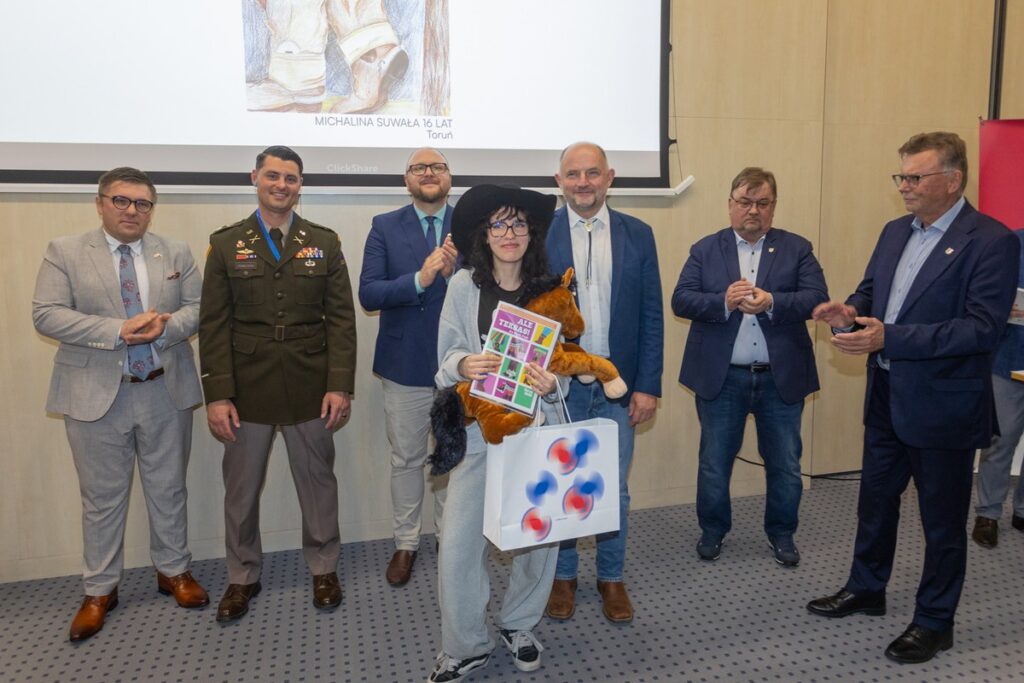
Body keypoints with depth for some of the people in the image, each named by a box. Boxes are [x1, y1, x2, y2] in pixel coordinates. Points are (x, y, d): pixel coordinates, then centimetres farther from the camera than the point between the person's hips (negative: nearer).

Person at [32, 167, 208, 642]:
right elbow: (46, 314, -10)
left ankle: (174, 570, 31)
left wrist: (166, 327, -19)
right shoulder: (65, 252, -1)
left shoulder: (176, 253, 6)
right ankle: (99, 590, 26)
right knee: (102, 497, 10)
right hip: (97, 394, -1)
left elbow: (198, 307, 2)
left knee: (168, 488, 13)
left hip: (166, 391, 2)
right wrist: (118, 331, -21)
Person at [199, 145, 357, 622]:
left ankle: (323, 569, 31)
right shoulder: (226, 244, 4)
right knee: (240, 489, 11)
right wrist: (217, 394, -8)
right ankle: (242, 578, 31)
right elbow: (214, 325, -1)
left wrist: (340, 385, -8)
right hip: (246, 388, 0)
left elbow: (341, 319, 0)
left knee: (317, 481, 11)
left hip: (310, 388, 0)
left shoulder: (325, 243, 4)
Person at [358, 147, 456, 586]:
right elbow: (368, 294, -10)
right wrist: (420, 279, -24)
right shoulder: (385, 228, 0)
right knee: (406, 460, 12)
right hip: (405, 364, 0)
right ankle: (406, 543, 30)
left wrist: (454, 271, -26)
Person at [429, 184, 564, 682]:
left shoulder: (550, 289, 0)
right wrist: (463, 365, -20)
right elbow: (448, 353, 3)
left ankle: (518, 624, 37)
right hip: (479, 425, 0)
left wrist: (553, 382, -17)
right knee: (459, 540, -2)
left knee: (540, 533, 9)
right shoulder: (464, 286, -1)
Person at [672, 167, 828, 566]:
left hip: (781, 379, 1)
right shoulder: (705, 250, 3)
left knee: (785, 465, 13)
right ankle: (712, 530, 32)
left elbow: (816, 299, -8)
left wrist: (771, 303, -25)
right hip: (721, 378, 0)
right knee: (714, 463, 12)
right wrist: (723, 302, -24)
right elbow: (681, 301, -7)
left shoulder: (797, 248, 3)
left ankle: (782, 533, 33)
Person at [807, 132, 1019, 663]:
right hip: (886, 397, 7)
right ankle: (865, 590, 41)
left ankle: (934, 623, 29)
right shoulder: (895, 232, 7)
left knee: (942, 519, 11)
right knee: (875, 498, 21)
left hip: (942, 405, -7)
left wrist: (889, 337, -31)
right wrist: (851, 310, -10)